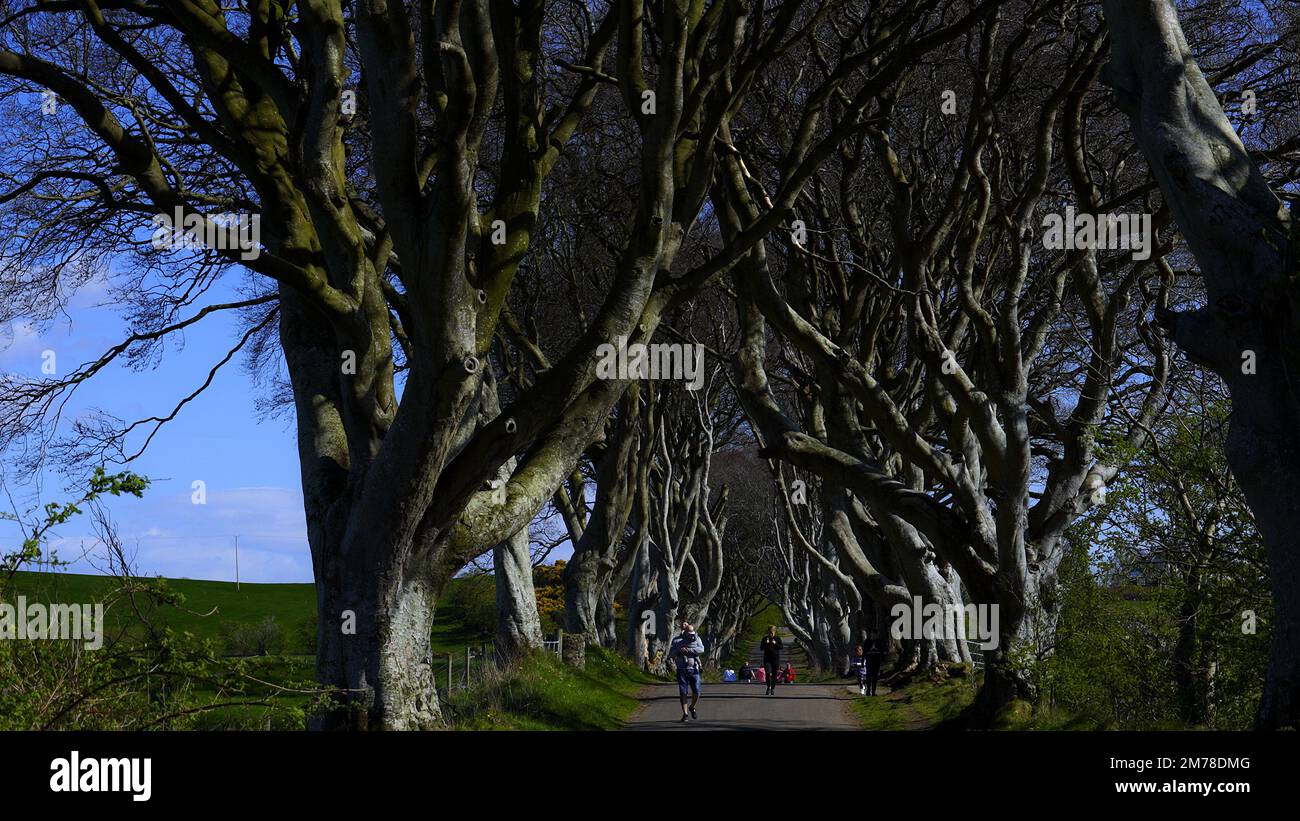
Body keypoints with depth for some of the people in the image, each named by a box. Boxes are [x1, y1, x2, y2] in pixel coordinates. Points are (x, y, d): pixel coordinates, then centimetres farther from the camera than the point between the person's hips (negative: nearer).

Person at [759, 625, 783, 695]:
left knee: (774, 675, 2)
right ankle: (768, 687, 4)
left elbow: (781, 647, -3)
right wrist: (766, 643, -12)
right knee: (767, 673, -13)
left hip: (776, 659, 0)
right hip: (767, 658, 0)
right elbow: (761, 648, 4)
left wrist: (775, 644, -18)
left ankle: (773, 688, 14)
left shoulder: (777, 638, 4)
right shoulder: (765, 638, 6)